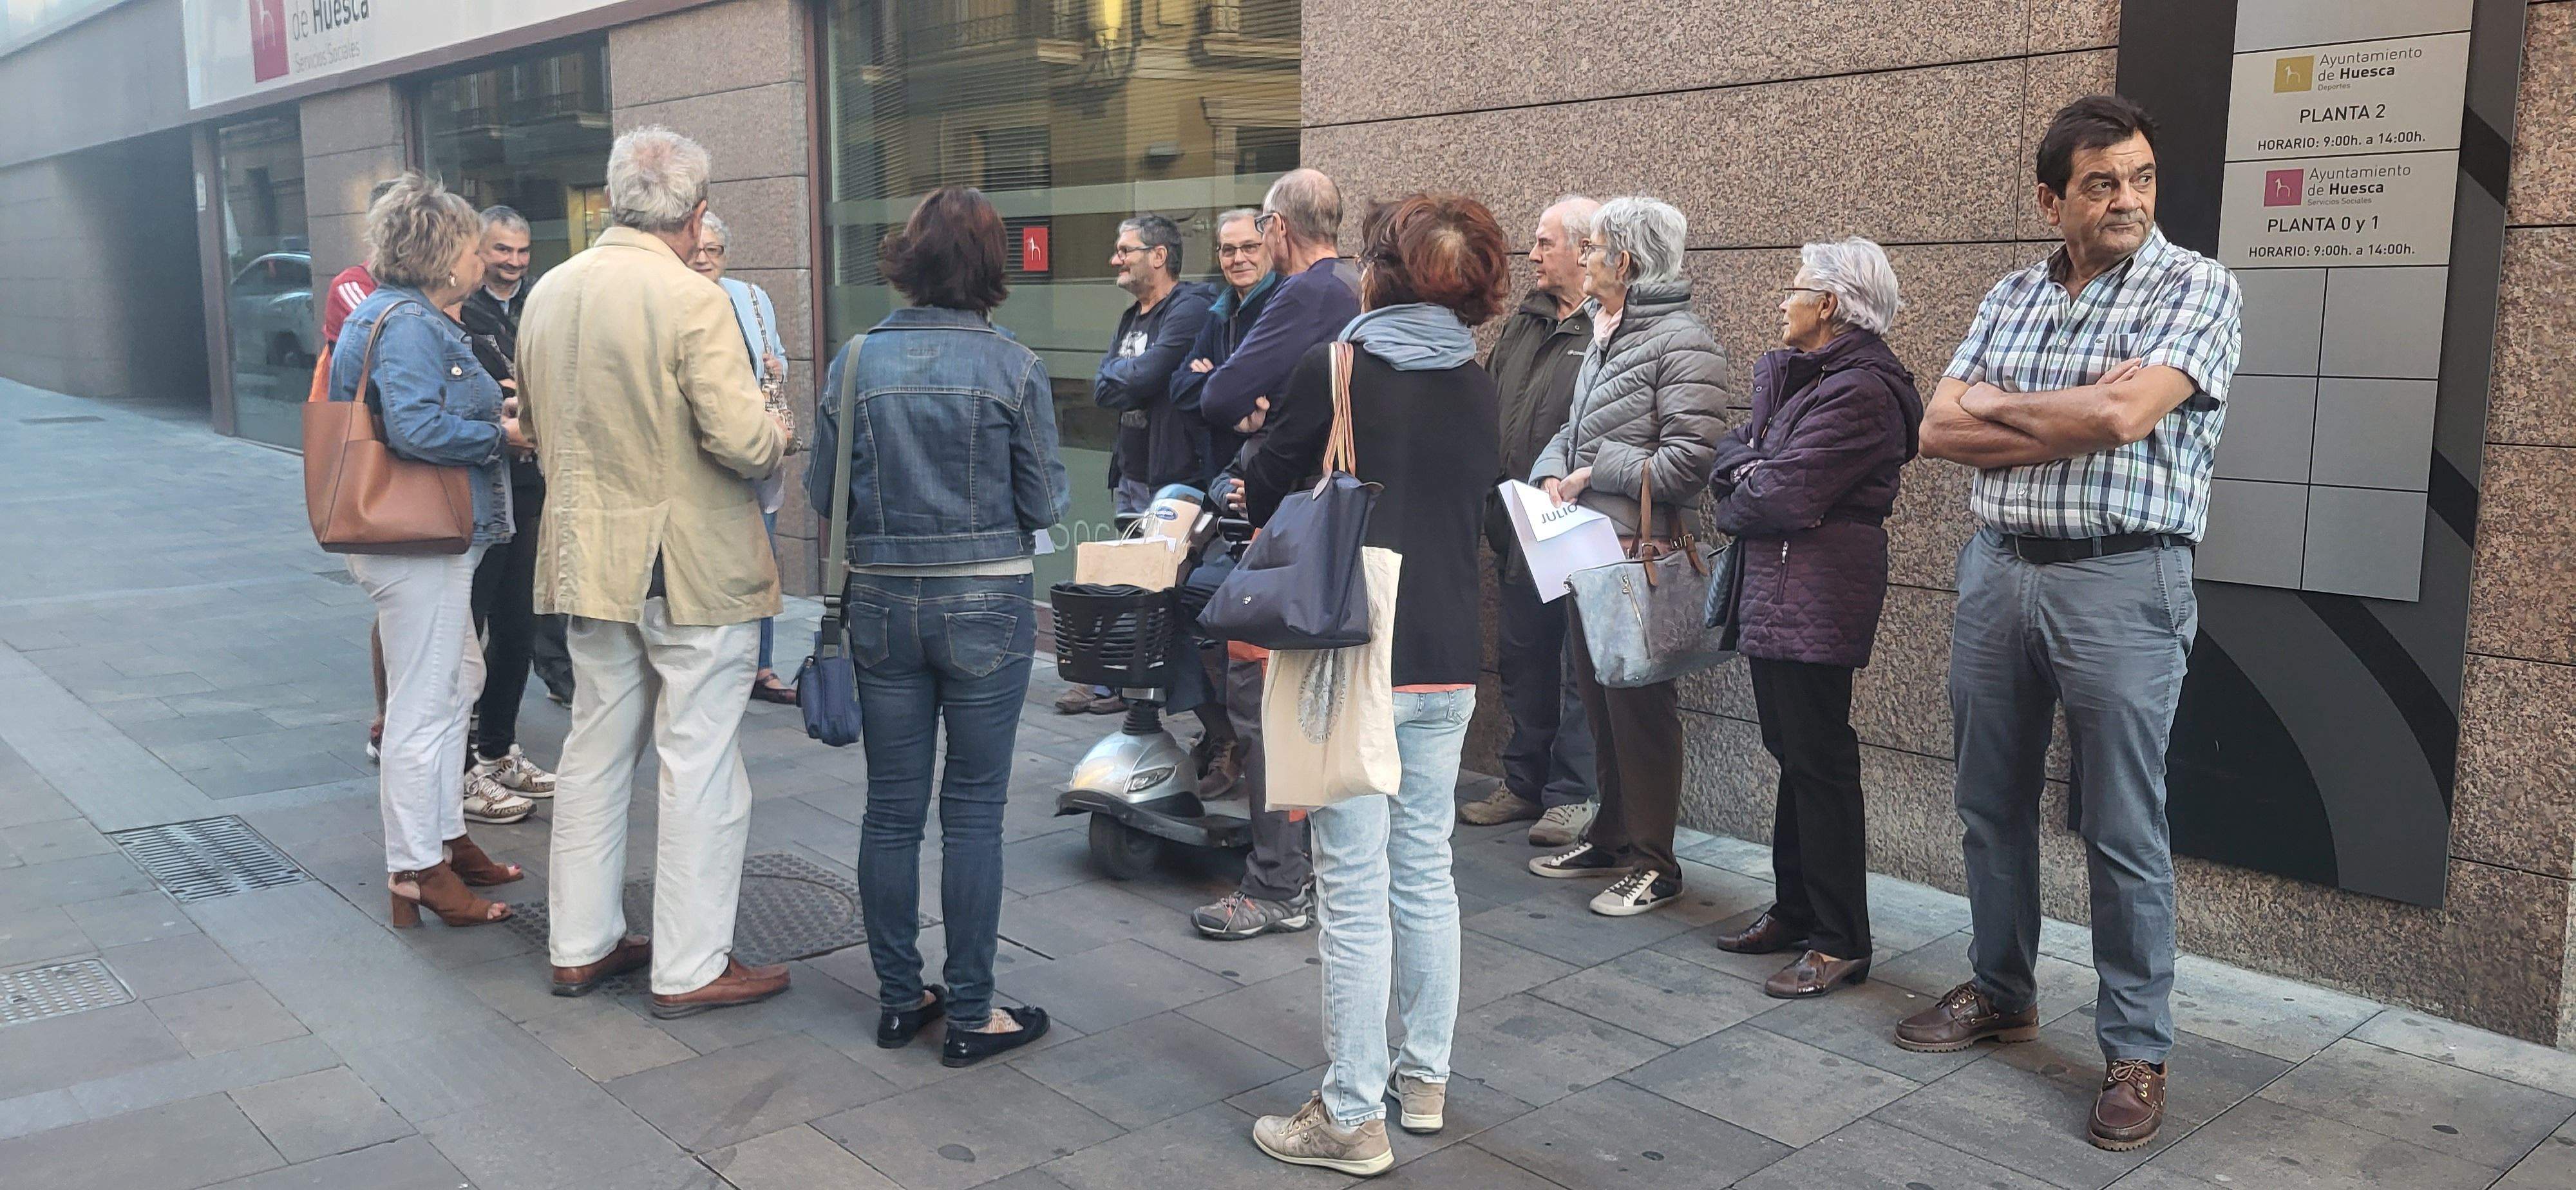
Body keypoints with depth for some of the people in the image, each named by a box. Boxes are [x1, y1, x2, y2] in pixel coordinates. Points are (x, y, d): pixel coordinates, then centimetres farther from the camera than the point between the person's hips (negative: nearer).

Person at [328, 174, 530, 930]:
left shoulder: (404, 316, 15)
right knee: (424, 706, -3)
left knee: (458, 682, 20)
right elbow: (417, 428, -28)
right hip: (418, 545, -11)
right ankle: (416, 869, 6)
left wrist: (487, 404, 14)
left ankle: (443, 837, 31)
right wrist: (500, 433, -16)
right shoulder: (409, 325, -18)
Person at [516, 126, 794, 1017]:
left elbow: (537, 426, 17)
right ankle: (690, 968, 10)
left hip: (590, 564, 7)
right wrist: (780, 434, -3)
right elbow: (741, 439, -24)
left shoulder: (548, 293, 6)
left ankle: (580, 945, 27)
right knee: (699, 767, 2)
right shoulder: (692, 300, -17)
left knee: (595, 753, 17)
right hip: (694, 571, -7)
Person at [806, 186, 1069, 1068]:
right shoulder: (1014, 368, -9)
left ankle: (899, 997, 23)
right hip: (985, 606, -2)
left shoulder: (858, 360, -2)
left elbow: (822, 490, 2)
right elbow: (1045, 502, -5)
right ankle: (971, 1013, 13)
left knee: (891, 808, 12)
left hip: (882, 602, 3)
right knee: (973, 812, 5)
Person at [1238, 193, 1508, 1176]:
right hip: (1448, 660, 6)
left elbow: (1264, 498, 0)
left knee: (1356, 890, 0)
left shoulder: (1331, 370, -10)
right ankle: (1424, 1078, 28)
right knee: (1425, 871, 16)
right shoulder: (1479, 390, 6)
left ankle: (1353, 1116, 8)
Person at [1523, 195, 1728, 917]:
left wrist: (1595, 474, -15)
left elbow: (1689, 459, -20)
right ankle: (1613, 837, 29)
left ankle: (1655, 863, 10)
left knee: (1641, 704, -1)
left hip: (1642, 552, -9)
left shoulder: (1681, 342, -14)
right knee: (1598, 695, 16)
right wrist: (1553, 475, 1)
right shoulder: (1605, 336, 14)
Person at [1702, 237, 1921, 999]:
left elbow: (1784, 496, -21)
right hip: (1776, 590, 10)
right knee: (1794, 755, 16)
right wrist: (1752, 474, -11)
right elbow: (1732, 450, 11)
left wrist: (1731, 506, -1)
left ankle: (1841, 943, 4)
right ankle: (1795, 913, 27)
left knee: (1818, 762, -4)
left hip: (1816, 597, -10)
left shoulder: (1860, 390, -16)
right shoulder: (1789, 374, 15)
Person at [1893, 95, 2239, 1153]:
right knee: (1991, 806, 15)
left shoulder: (2197, 287, -5)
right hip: (1995, 569, 5)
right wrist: (2074, 421, -11)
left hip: (2121, 584, -5)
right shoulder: (2009, 298, 10)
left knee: (2124, 835, 1)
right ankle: (2000, 992, 32)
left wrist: (2002, 406, -4)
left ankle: (2137, 1052, 14)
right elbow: (1939, 431, 1)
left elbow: (2124, 415, -20)